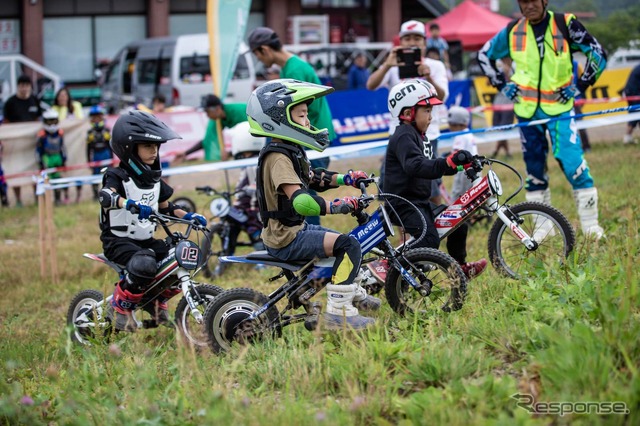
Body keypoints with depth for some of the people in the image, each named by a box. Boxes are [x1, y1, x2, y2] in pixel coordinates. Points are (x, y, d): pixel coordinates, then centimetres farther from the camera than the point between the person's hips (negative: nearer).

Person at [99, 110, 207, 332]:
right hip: (119, 241, -8)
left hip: (146, 240, 8)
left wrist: (188, 216, 4)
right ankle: (120, 306, -13)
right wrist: (129, 204, -55)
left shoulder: (154, 178, 13)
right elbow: (106, 196, -34)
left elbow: (166, 208, 23)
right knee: (144, 264, -38)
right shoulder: (118, 176, -11)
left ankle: (157, 300, 13)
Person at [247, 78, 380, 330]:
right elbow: (300, 201, -35)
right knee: (348, 246, -22)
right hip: (286, 238, -11)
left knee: (345, 240, 28)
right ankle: (337, 311, -22)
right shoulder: (278, 157, -22)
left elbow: (313, 178, 27)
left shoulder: (291, 151, 12)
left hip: (295, 227, 11)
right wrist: (336, 206, -33)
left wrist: (346, 179, 19)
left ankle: (350, 291, 44)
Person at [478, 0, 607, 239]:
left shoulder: (566, 25, -5)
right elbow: (485, 55, 17)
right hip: (527, 110, 3)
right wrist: (502, 85, 8)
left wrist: (580, 86, -5)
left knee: (573, 163, -14)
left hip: (559, 108, -3)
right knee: (534, 170, 8)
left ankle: (591, 227, -5)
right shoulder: (513, 31, 3)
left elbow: (598, 54, -1)